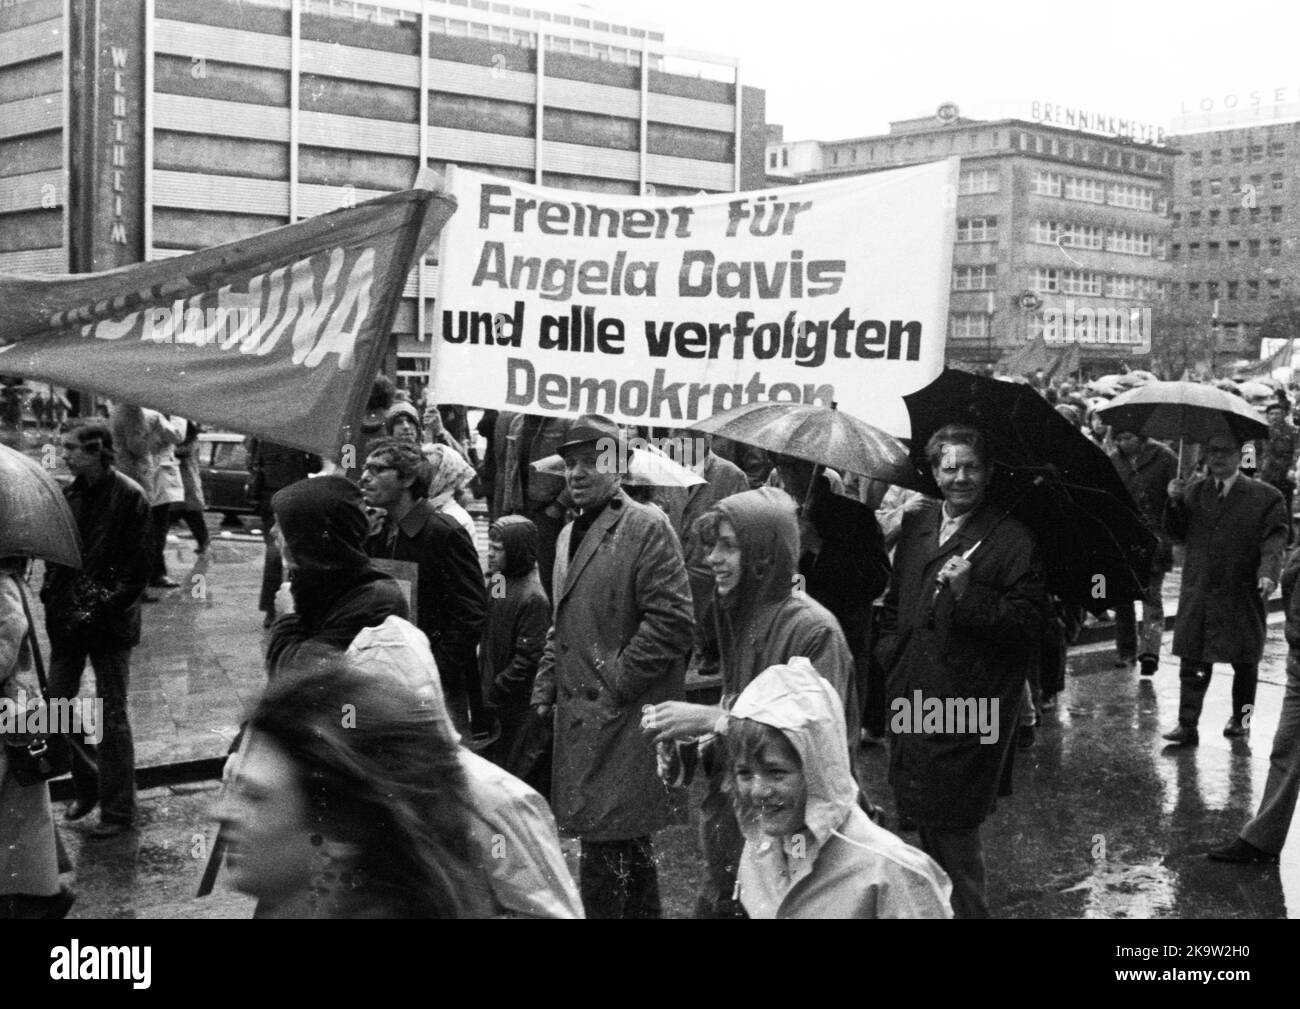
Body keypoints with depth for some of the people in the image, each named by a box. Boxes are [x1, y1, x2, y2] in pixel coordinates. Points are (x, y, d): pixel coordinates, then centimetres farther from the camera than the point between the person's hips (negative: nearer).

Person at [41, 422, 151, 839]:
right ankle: (88, 787, 29)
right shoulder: (68, 494, 6)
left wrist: (104, 608, -17)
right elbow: (54, 554, 13)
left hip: (110, 624, -6)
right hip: (67, 620, 6)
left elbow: (137, 569, -12)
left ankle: (118, 810, 12)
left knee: (111, 716, 1)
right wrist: (53, 599, -1)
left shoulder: (129, 497, -11)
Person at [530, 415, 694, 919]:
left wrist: (614, 688, -16)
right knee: (628, 846, 18)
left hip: (625, 720, -8)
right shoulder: (569, 533, 17)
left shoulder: (647, 527, -10)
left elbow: (672, 622, -17)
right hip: (579, 715, 8)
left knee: (606, 846, -7)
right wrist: (547, 684, 12)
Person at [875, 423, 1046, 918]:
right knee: (925, 823, 17)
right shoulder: (915, 528, 14)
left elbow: (1028, 624, -14)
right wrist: (890, 651, 11)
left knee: (954, 831, -2)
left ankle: (966, 909, 13)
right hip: (912, 702, 7)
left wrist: (970, 593, -24)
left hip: (969, 708, -6)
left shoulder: (1013, 539, -7)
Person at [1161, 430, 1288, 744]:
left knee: (1244, 661, 12)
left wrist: (1268, 574, -23)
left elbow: (1274, 540, -8)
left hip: (1241, 596, -2)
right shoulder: (1193, 492, 9)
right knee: (1193, 662, -1)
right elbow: (1178, 535, 7)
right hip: (1197, 594, 2)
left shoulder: (1266, 497, -2)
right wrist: (1175, 503, -9)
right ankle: (1187, 725, 1)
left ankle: (1240, 718, 30)